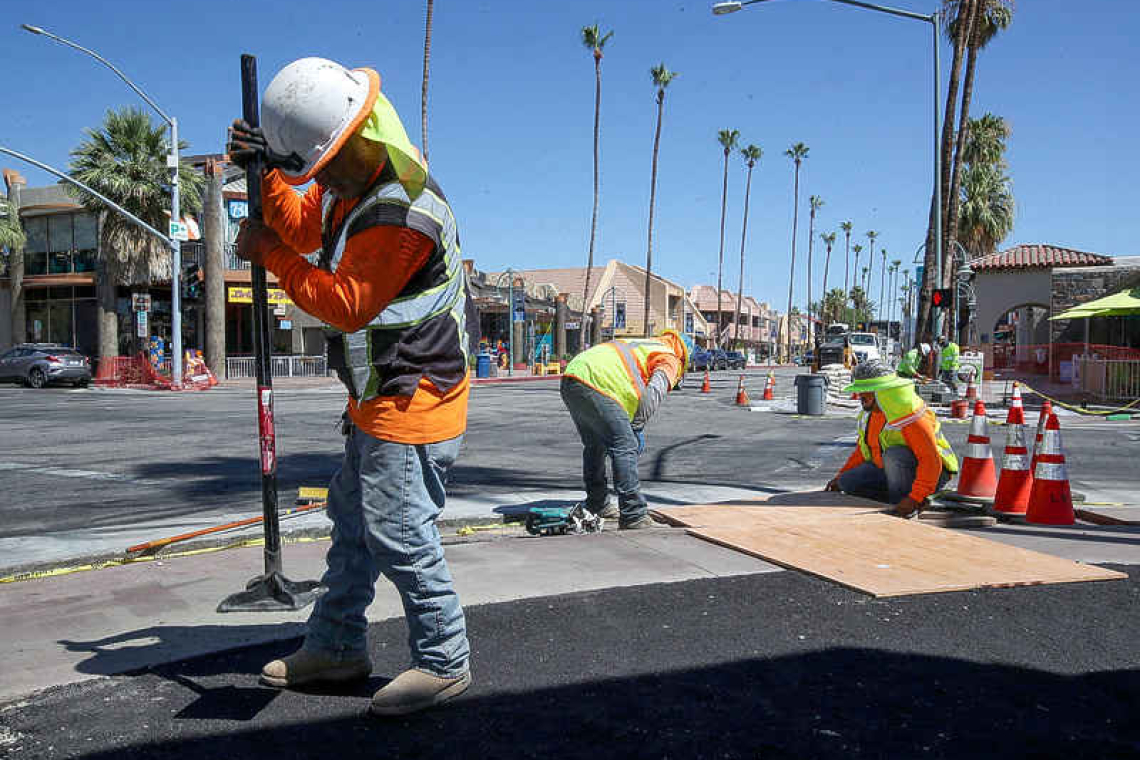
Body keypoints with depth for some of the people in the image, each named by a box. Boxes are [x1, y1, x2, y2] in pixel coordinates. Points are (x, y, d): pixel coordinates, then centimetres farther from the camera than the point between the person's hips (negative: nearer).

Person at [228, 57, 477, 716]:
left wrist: (268, 253, -13)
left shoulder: (405, 213, -26)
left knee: (398, 535, -5)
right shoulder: (351, 185, 5)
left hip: (412, 400, -11)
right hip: (380, 397, 11)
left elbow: (344, 305, -23)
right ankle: (337, 647, 33)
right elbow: (304, 229, 21)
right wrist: (266, 170, 5)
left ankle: (444, 663, 12)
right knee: (353, 520, 18)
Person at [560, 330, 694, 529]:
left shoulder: (641, 346, 36)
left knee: (595, 445, 23)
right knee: (625, 446, -7)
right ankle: (633, 516, -10)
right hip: (594, 384, -9)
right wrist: (638, 427, -6)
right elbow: (654, 392, -10)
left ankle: (597, 505, 34)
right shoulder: (669, 360, 11)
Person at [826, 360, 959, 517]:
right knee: (848, 482, -7)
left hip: (928, 475, -8)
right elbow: (863, 448, 15)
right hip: (890, 471, 8)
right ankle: (901, 502, -4)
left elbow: (931, 462, -33)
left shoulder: (910, 417, -28)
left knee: (894, 454, -36)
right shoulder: (869, 412, 0)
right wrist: (841, 476, 9)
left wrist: (914, 498, -39)